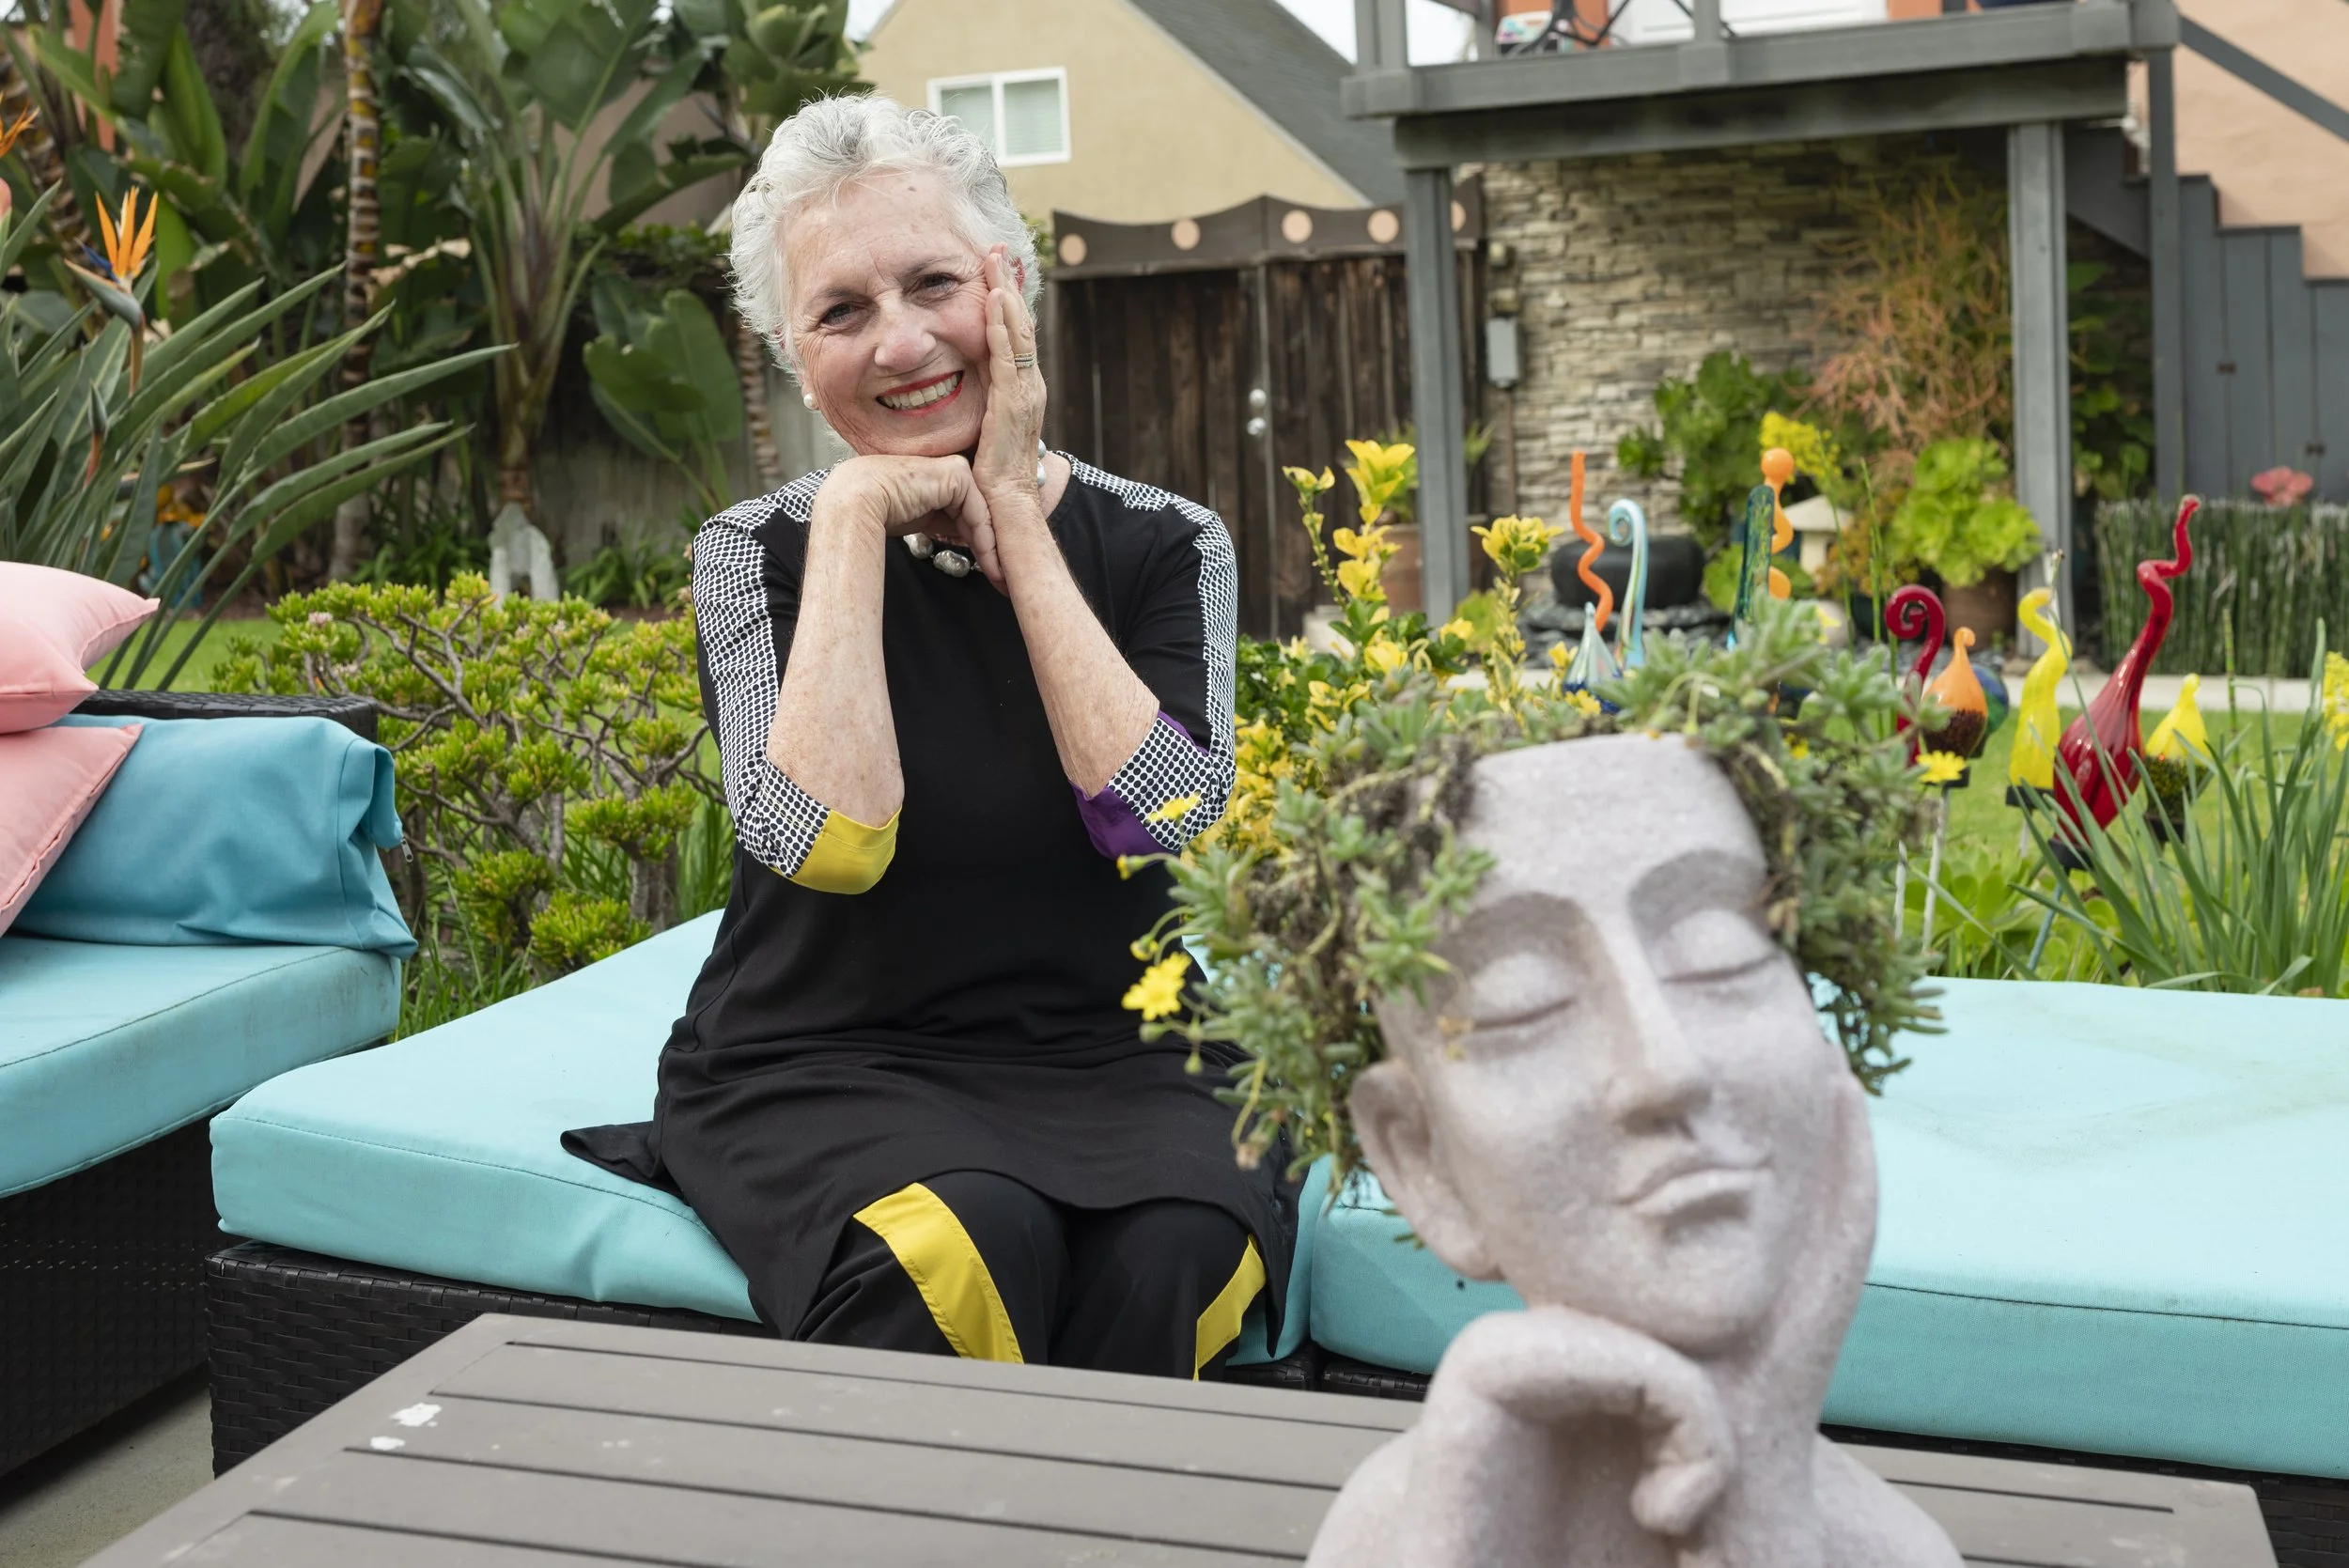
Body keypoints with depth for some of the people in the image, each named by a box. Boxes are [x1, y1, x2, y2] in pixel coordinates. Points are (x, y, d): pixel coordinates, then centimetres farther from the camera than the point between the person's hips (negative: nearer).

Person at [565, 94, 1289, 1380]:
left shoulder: (1161, 545, 3)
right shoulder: (755, 553, 0)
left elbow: (1162, 825, -15)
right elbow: (827, 843, -17)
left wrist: (1014, 516, -11)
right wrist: (856, 512, -13)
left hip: (1108, 1064, 1)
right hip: (823, 1069, -1)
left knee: (1174, 1250, -30)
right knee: (962, 1246, -32)